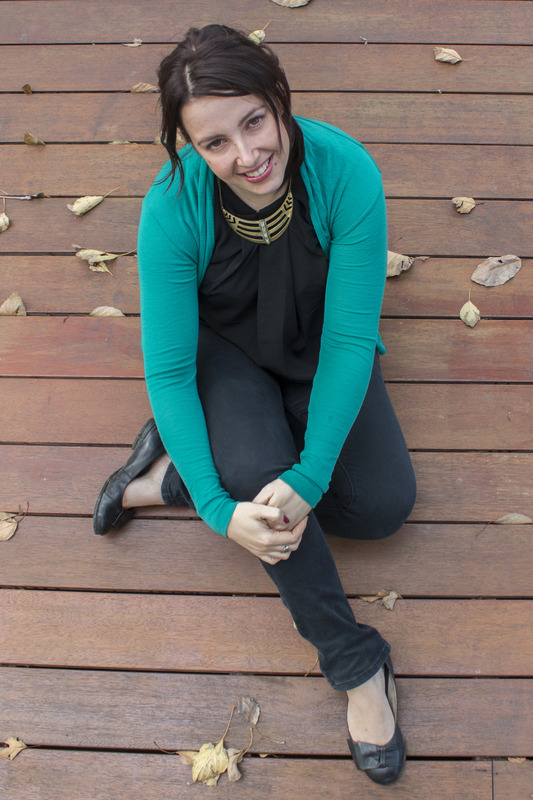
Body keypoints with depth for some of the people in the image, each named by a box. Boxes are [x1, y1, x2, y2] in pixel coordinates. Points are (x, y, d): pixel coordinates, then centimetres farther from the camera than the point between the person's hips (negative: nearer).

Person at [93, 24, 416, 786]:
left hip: (318, 350, 2)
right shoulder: (172, 207, -29)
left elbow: (350, 341, -27)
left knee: (385, 503, -12)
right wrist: (220, 509, -32)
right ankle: (354, 659, -9)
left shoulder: (347, 174, -31)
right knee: (256, 467, -31)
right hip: (226, 350, -1)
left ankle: (167, 477, -5)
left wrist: (310, 478, -35)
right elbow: (167, 370, -24)